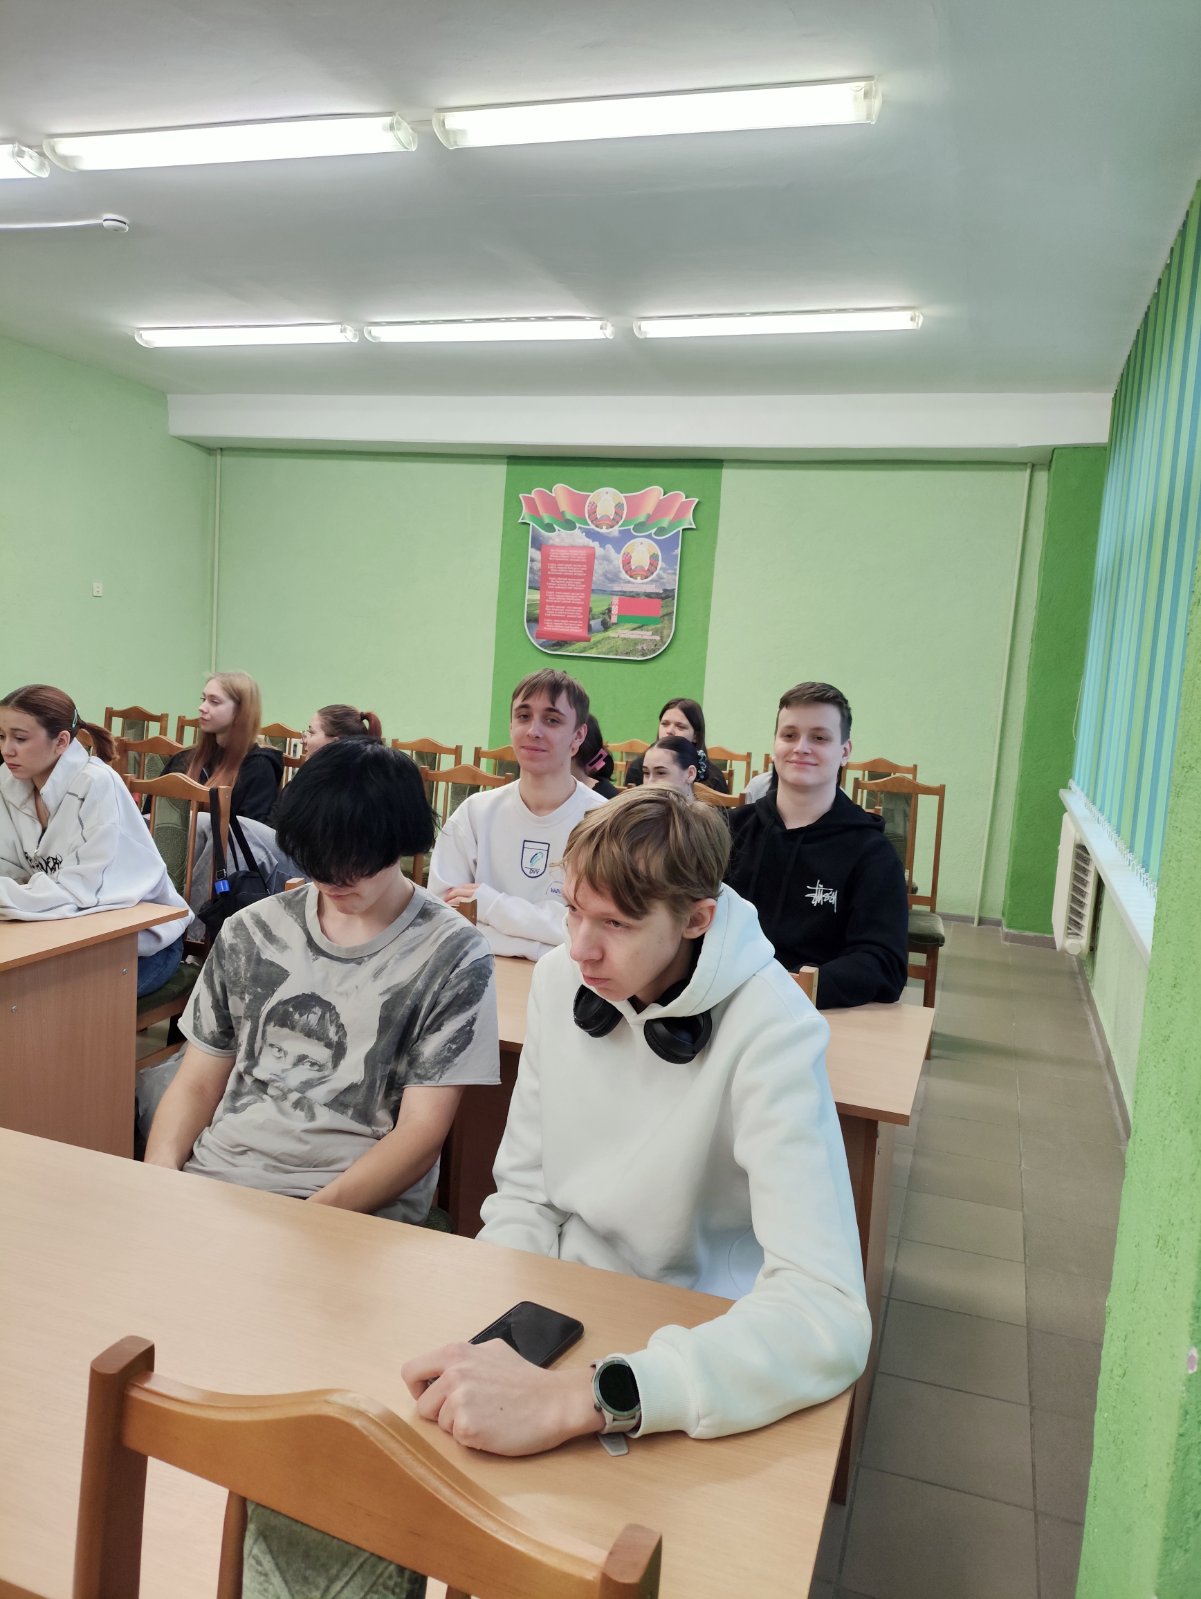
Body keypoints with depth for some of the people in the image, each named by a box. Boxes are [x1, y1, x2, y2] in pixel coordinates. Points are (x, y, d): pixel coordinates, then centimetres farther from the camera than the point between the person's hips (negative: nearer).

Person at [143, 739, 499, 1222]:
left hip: (358, 1204, -4)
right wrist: (159, 1180, -4)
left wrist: (312, 1218, -18)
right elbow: (197, 1084, 14)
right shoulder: (250, 932, 9)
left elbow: (420, 1133, -6)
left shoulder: (452, 957, -4)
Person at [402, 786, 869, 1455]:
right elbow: (525, 1193, 4)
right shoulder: (559, 979, -5)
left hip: (696, 1343, -4)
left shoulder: (772, 1032, -22)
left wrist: (577, 1398, -39)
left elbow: (830, 1317, -32)